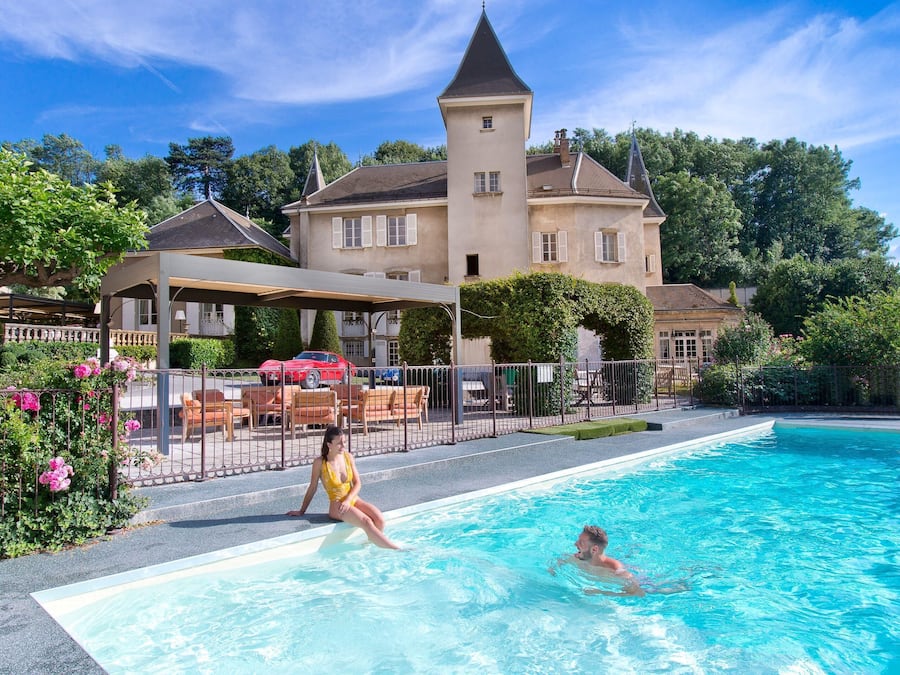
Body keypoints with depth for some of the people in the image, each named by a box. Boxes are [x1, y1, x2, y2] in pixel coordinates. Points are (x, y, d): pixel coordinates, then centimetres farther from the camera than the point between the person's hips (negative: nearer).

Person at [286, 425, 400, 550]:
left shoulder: (348, 457, 5)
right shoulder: (320, 463, -6)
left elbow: (357, 483, 6)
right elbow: (312, 488, 4)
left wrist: (348, 500, -10)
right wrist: (301, 511, 9)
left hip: (354, 500, 5)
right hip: (337, 505, -5)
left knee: (379, 519, -23)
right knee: (367, 522, -28)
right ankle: (397, 549, -22)